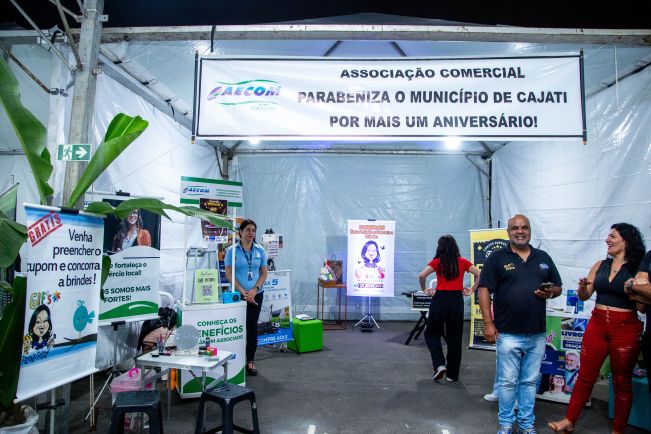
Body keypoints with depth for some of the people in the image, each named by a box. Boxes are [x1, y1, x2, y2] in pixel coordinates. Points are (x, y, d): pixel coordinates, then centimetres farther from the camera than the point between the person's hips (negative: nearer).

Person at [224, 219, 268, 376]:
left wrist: (254, 290, -8)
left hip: (256, 294, 2)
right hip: (238, 294, -2)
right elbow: (229, 274, -6)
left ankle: (250, 361, 16)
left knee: (252, 326, 5)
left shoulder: (260, 250, 4)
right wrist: (243, 292, -12)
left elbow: (264, 273, 5)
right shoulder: (232, 250, -3)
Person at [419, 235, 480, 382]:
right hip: (457, 300, 2)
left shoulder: (437, 261, -3)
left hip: (440, 299, -2)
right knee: (455, 337, 11)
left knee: (432, 333, 15)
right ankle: (452, 374, 18)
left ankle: (439, 365, -1)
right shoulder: (463, 262, 3)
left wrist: (424, 289, 1)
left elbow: (421, 276, -14)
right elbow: (479, 274, -3)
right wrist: (472, 290, 7)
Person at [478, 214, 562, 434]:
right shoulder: (497, 258, -3)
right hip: (508, 333, -3)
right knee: (508, 382, 6)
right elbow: (484, 290, -7)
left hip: (537, 334, 4)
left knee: (530, 381, 14)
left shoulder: (543, 258, 9)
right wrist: (488, 323, -12)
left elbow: (558, 287, 17)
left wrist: (550, 292, -7)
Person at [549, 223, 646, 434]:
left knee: (622, 381, 10)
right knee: (585, 376, 9)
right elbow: (584, 296, 9)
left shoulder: (639, 269, -4)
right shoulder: (600, 265, 8)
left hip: (625, 328, -3)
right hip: (597, 325, 4)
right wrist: (582, 287, -11)